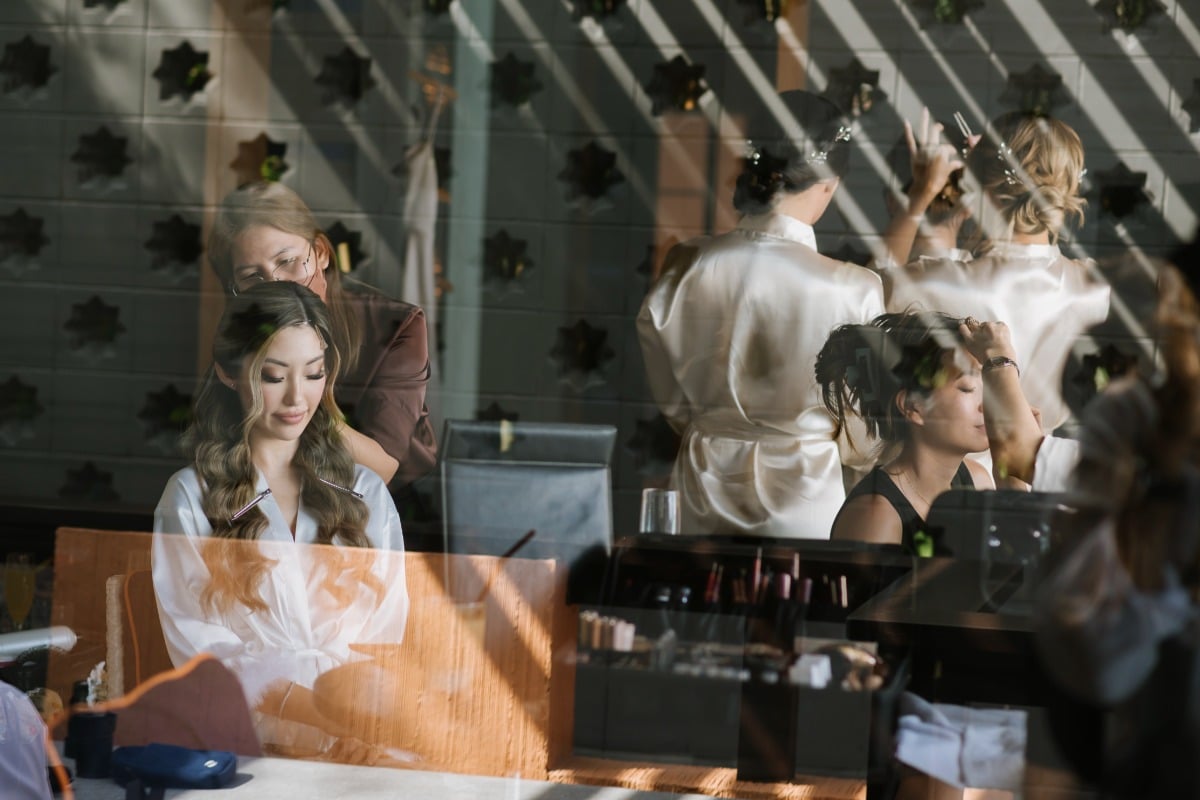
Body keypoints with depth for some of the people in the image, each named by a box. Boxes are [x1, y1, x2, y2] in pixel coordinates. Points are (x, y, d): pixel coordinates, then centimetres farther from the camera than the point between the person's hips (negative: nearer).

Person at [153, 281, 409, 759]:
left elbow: (388, 628, 9)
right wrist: (297, 702, -19)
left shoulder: (366, 494, 20)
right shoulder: (191, 497, 10)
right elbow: (195, 643, -1)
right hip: (246, 742, -2)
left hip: (360, 736, 2)